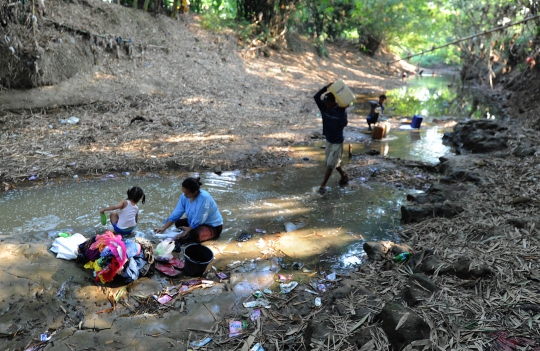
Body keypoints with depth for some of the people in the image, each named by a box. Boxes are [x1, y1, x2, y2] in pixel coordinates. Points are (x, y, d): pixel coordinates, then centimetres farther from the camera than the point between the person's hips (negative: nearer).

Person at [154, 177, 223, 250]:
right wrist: (163, 228, -11)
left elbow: (197, 221, -28)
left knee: (194, 234, -35)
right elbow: (176, 213, -5)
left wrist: (185, 232, -21)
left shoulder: (204, 198, -33)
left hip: (213, 227, -8)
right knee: (178, 223, 4)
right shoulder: (184, 196, -11)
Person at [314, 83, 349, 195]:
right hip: (328, 140, 7)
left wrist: (343, 110, -29)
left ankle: (323, 185, 2)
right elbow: (316, 97, -16)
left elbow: (343, 124, -29)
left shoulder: (341, 110, -19)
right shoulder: (324, 108, -6)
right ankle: (344, 176, 42)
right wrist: (326, 88, -25)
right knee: (334, 162, 20)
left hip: (337, 142, -7)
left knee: (330, 164, -3)